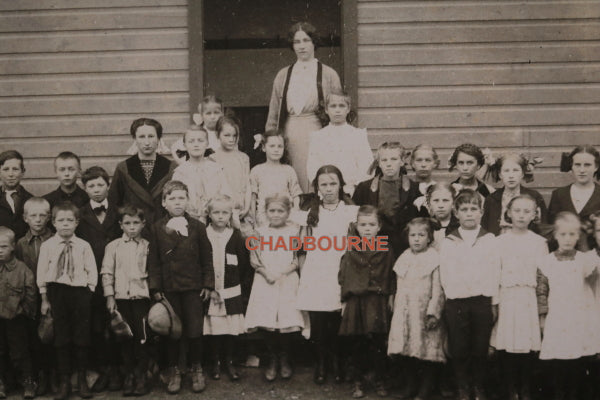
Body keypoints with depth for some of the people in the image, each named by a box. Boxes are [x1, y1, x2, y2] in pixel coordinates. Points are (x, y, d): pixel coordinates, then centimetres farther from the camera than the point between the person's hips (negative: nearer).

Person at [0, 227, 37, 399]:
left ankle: (28, 383, 20)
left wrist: (26, 311, -5)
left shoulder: (22, 269, -7)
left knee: (20, 352, 6)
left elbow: (30, 294, -2)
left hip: (17, 318, -3)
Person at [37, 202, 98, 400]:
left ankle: (82, 380, 17)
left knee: (82, 337, 4)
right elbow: (42, 274, 5)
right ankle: (64, 381, 14)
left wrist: (87, 293, -3)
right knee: (61, 338, 5)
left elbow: (92, 272, 4)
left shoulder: (84, 246, 0)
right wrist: (45, 298, 4)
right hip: (57, 292, 0)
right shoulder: (47, 246, 1)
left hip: (80, 291, 0)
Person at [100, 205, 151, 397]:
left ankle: (141, 376, 7)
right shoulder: (113, 246, 6)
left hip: (141, 296, -1)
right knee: (124, 337, 5)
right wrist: (109, 297, -1)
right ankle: (129, 375, 15)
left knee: (141, 337, -3)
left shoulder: (148, 246, 5)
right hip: (120, 297, 1)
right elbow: (107, 273, 5)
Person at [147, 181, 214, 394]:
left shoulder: (197, 227, 0)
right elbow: (153, 260, 3)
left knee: (194, 331, 3)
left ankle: (196, 369, 21)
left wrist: (208, 284, 2)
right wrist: (155, 287, 0)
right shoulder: (157, 228, 1)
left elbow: (206, 258, 4)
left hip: (193, 287, 0)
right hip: (168, 287, 1)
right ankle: (173, 371, 21)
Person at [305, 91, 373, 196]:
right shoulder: (316, 137, 13)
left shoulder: (359, 135, 12)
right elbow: (312, 170, 6)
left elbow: (367, 167, 4)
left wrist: (354, 185, -8)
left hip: (352, 191, 0)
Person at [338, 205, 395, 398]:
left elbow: (391, 278, 6)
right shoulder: (350, 253, 4)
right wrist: (344, 302, 3)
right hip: (355, 302, 1)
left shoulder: (385, 252, 3)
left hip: (378, 303, -1)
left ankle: (379, 382, 16)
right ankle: (358, 382, 18)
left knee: (377, 345, 2)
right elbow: (343, 278, 6)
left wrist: (390, 300, 2)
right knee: (357, 345, 6)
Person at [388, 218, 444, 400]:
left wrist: (433, 313, -11)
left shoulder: (434, 258, -6)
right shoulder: (404, 258, 10)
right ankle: (410, 385, 22)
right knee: (406, 350, 8)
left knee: (427, 349, -1)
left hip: (424, 312, -5)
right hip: (404, 313, 5)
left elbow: (437, 289, -7)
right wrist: (396, 309, 14)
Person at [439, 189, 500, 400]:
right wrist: (451, 296, -4)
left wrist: (493, 303, 1)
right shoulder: (448, 242, 4)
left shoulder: (489, 240, 4)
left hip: (482, 301, 0)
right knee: (458, 349, 4)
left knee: (480, 349, 6)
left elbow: (495, 272, 3)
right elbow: (444, 274, 4)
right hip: (456, 303, 0)